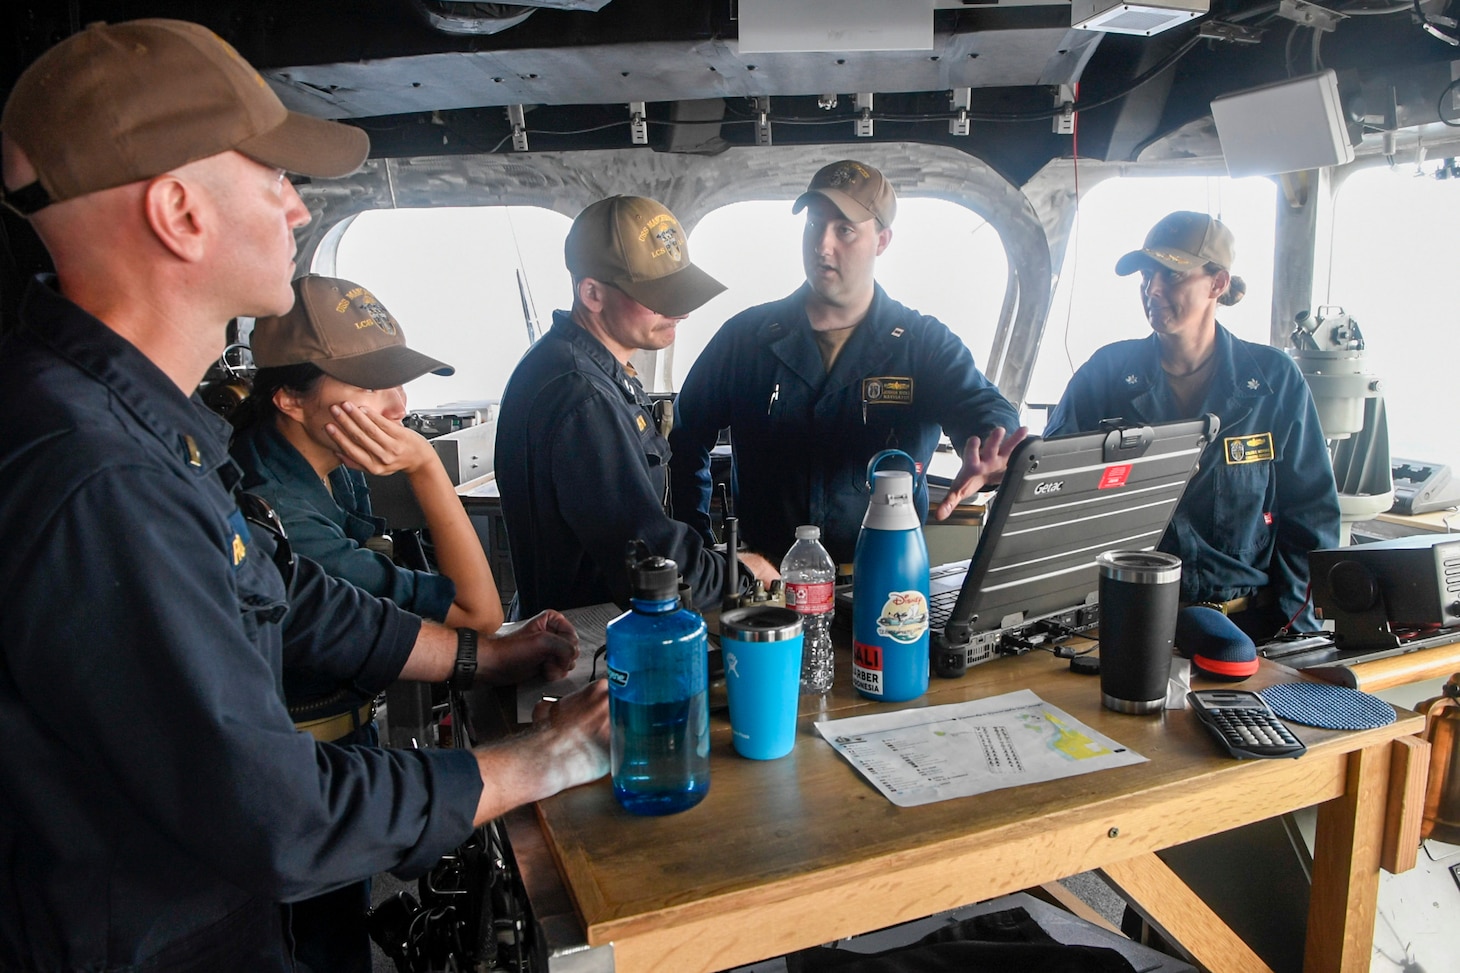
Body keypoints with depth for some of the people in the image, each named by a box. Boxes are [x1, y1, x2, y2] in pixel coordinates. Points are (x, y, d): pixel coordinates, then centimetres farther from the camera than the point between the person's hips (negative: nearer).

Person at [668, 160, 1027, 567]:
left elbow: (986, 410, -10)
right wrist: (698, 551, 3)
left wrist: (988, 457, -35)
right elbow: (686, 438, 11)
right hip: (765, 576, 0)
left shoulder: (926, 343, 5)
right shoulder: (746, 336, 5)